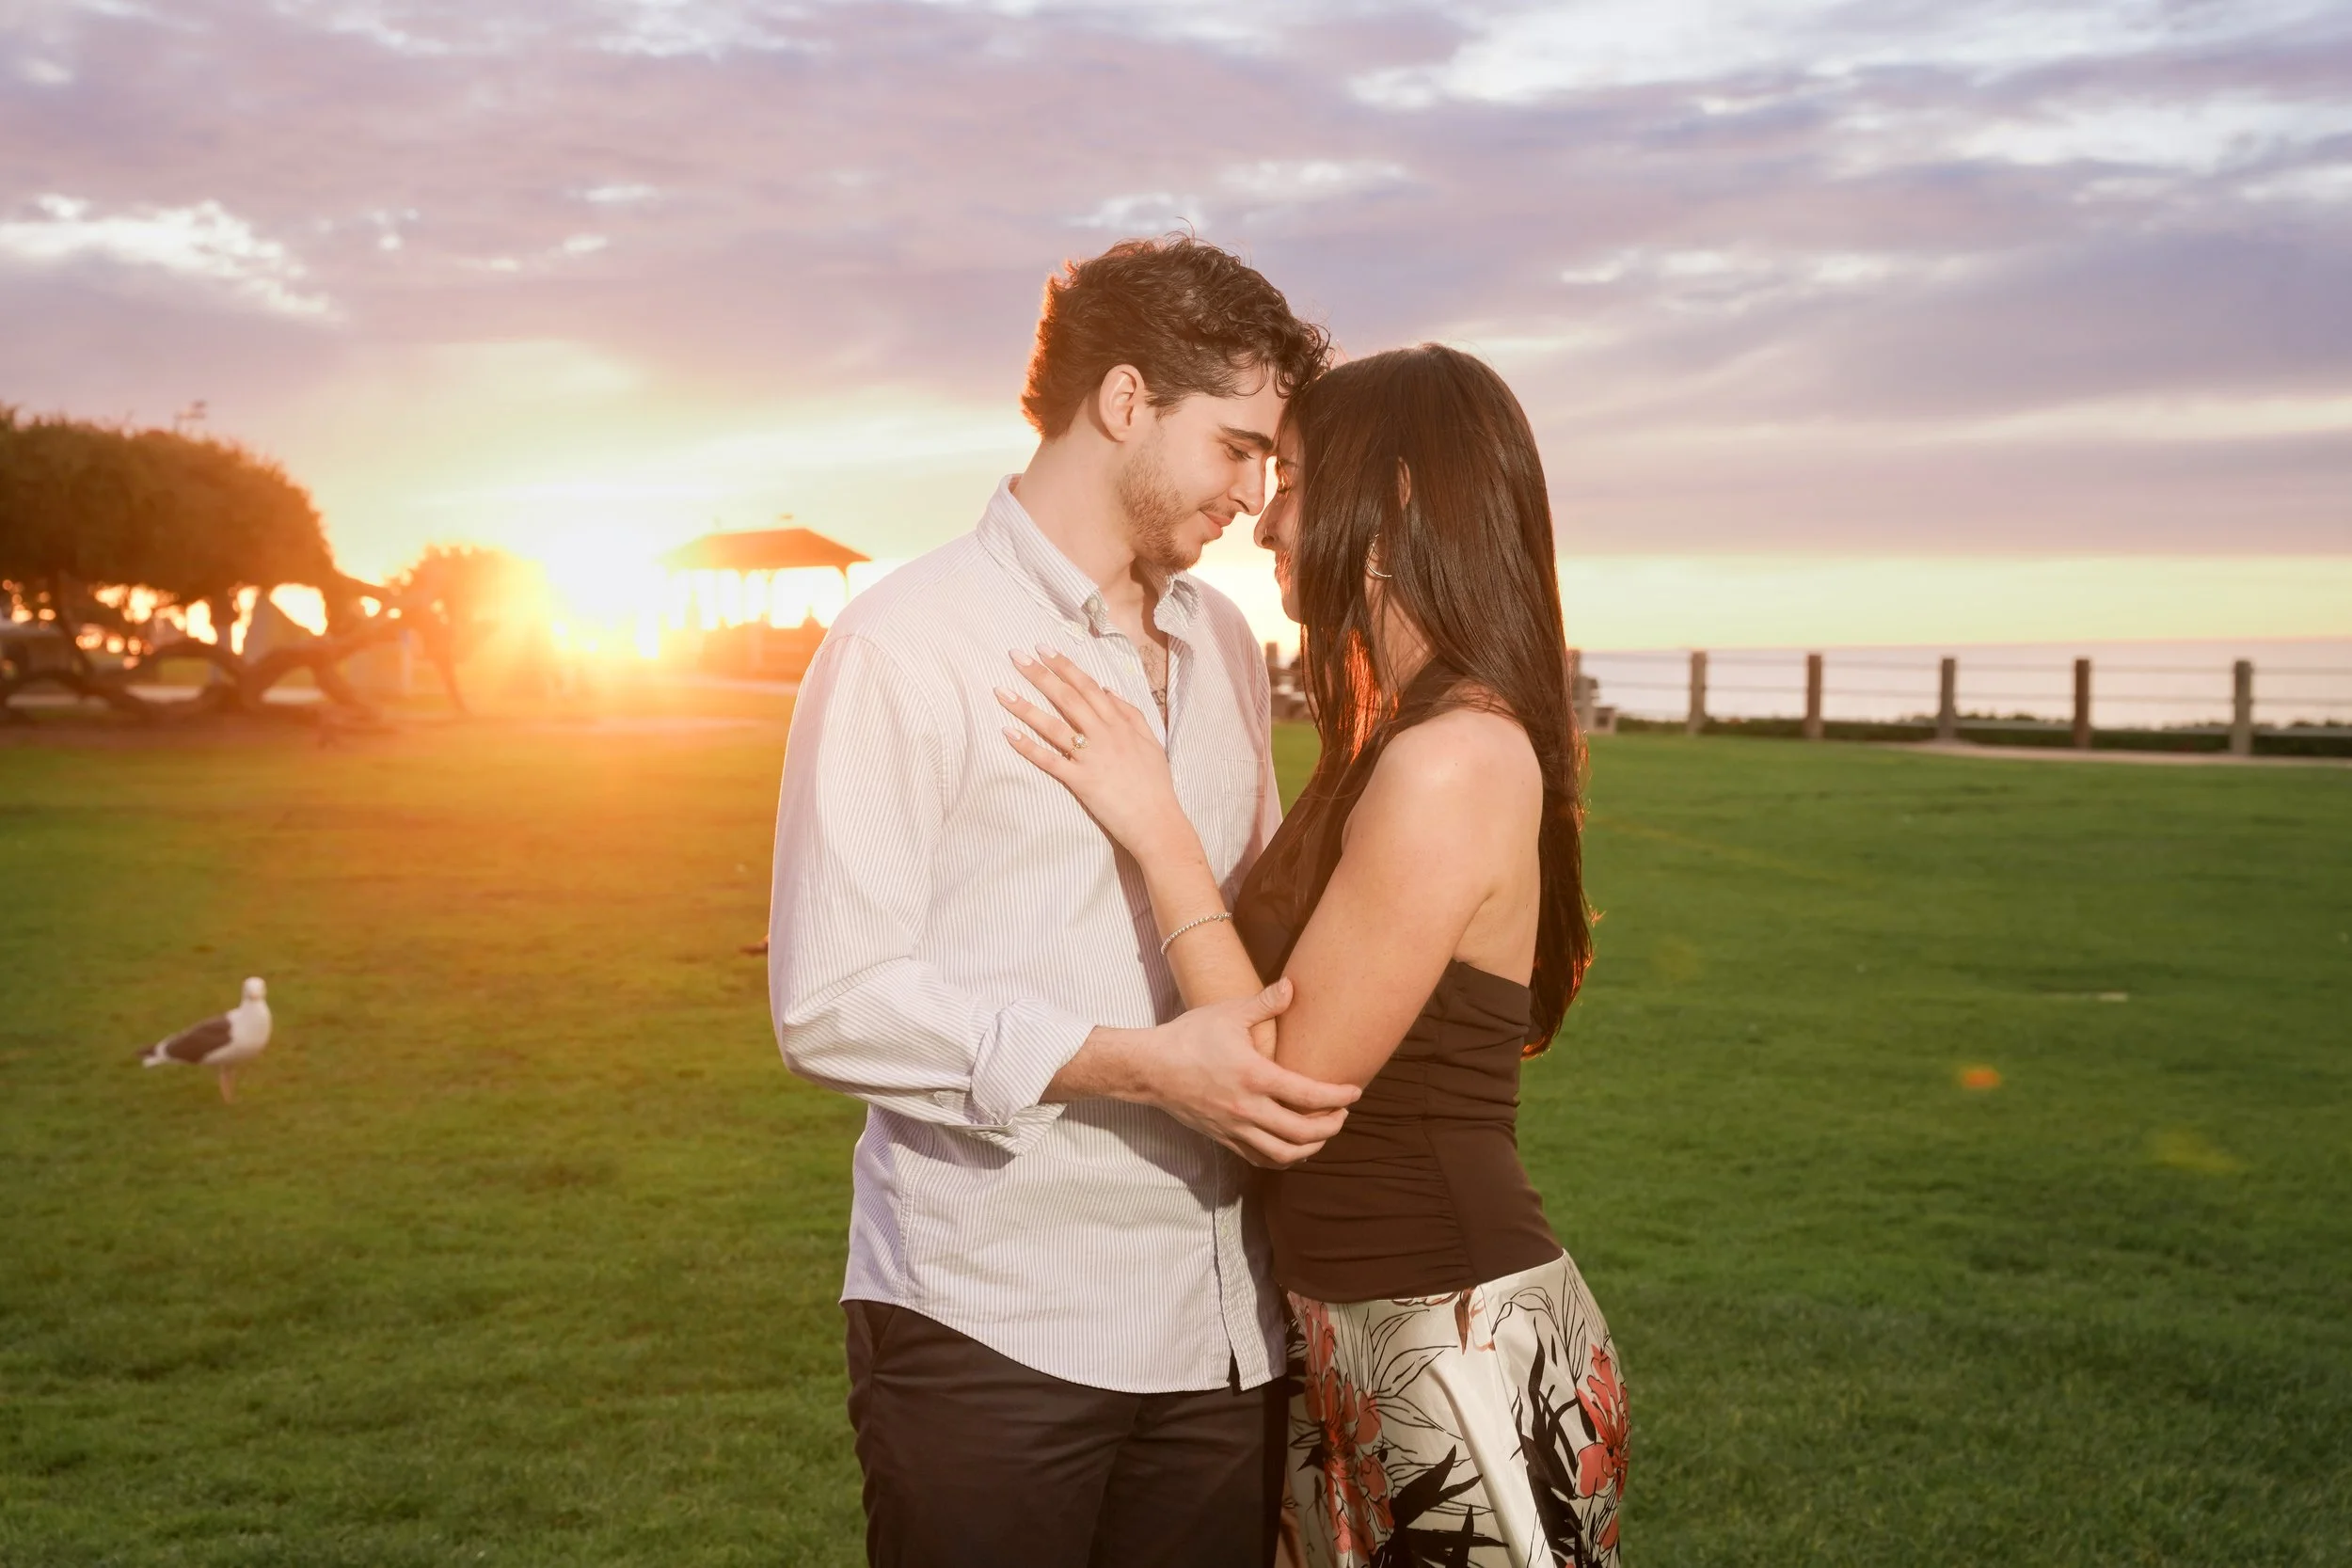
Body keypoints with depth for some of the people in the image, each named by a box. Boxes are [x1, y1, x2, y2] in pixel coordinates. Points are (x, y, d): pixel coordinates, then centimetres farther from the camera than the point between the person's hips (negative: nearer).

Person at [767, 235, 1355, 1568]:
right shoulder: (908, 646, -7)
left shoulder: (1226, 646, 13)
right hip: (991, 1322, -6)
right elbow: (831, 1004, -14)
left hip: (1218, 1315, 6)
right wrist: (1140, 1064, -19)